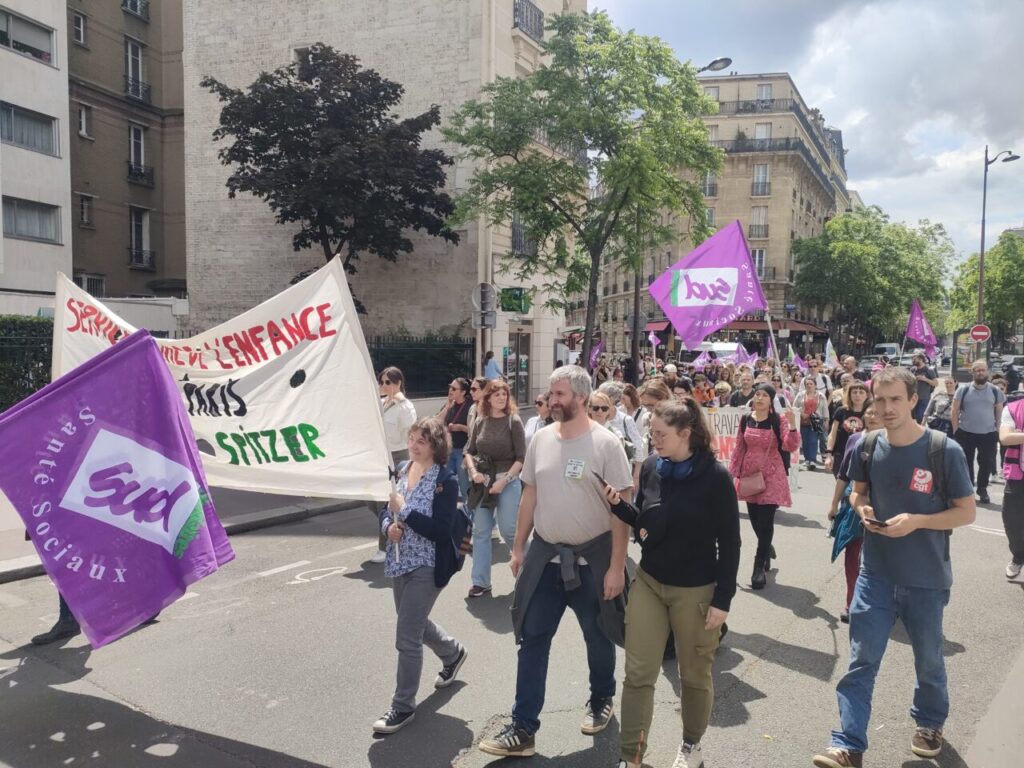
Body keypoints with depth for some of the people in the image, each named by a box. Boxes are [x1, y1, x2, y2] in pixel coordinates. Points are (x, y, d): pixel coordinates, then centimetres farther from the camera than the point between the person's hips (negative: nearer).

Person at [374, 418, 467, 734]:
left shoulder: (445, 480, -16)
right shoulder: (401, 470, 4)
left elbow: (441, 532, -21)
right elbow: (386, 510, 11)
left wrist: (404, 511, -23)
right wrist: (388, 525, -11)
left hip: (426, 566, -8)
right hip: (399, 563, 8)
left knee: (407, 637, -4)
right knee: (415, 624, 24)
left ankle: (403, 706, 13)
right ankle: (453, 653, 52)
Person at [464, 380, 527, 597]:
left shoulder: (513, 421, -5)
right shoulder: (480, 422, 5)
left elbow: (521, 457, -8)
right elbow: (469, 451, 12)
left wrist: (504, 480, -15)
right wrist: (473, 472, -6)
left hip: (508, 481, -4)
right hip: (483, 481, 4)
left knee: (508, 530, -2)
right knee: (480, 532, 4)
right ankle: (480, 581, 13)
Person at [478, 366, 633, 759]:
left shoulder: (605, 443, -15)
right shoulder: (542, 438, 1)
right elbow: (530, 494, 9)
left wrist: (616, 566, -16)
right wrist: (519, 547, 9)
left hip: (592, 557, -4)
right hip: (545, 554, 4)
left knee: (598, 636, 16)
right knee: (532, 638, 4)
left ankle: (602, 700, 43)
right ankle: (523, 729, 13)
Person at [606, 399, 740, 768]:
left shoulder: (715, 476, -15)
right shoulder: (651, 466, -3)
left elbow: (729, 543, -11)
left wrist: (723, 599, -12)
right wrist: (618, 505, -10)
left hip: (696, 590, -3)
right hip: (648, 582, 4)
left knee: (695, 675, 15)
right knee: (638, 674, 5)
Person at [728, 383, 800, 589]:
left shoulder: (779, 420, -7)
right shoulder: (745, 420, 3)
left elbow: (791, 446, -18)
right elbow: (739, 448, 8)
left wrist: (792, 425, -33)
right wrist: (733, 473, 7)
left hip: (771, 476, -4)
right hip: (750, 475, 4)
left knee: (766, 521, -6)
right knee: (755, 519, 13)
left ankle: (759, 568, 3)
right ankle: (767, 549, 42)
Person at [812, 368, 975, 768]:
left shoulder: (945, 450, -16)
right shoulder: (866, 447, -5)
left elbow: (967, 512, -9)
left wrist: (916, 521, -24)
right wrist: (862, 508, -12)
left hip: (926, 578, -1)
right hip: (876, 573, 2)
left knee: (928, 659, 20)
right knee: (861, 661, -1)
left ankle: (930, 723, 45)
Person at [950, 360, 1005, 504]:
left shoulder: (995, 391, 3)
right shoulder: (963, 390, -2)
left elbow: (1000, 412, 9)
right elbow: (954, 411, 0)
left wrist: (998, 430, 3)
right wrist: (956, 430, -4)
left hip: (988, 434, 1)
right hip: (965, 433, -1)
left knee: (987, 463, 4)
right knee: (966, 462, 7)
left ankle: (982, 489, 20)